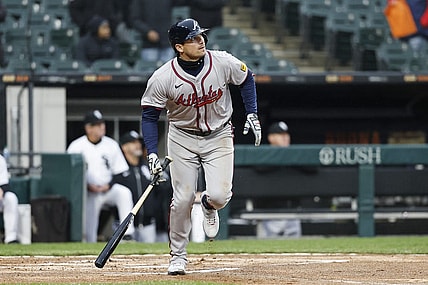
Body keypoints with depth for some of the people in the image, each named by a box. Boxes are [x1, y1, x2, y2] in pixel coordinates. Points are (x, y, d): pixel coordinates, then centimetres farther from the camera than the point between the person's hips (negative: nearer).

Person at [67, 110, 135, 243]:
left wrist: (109, 185, -12)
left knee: (124, 193, -30)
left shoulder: (111, 144, 3)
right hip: (89, 194, -1)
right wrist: (88, 186, -17)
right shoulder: (76, 146, -4)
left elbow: (119, 171, 6)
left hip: (108, 189, 1)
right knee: (89, 233, -8)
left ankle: (127, 234, -35)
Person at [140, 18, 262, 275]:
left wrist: (252, 114, -2)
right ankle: (178, 256, 11)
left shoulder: (223, 62, -16)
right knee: (183, 199, -7)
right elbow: (149, 116, -9)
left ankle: (209, 206, 24)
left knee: (219, 195, -15)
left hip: (219, 137, 1)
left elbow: (246, 79, 5)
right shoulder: (163, 78, -20)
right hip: (183, 138, -1)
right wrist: (152, 153, -18)